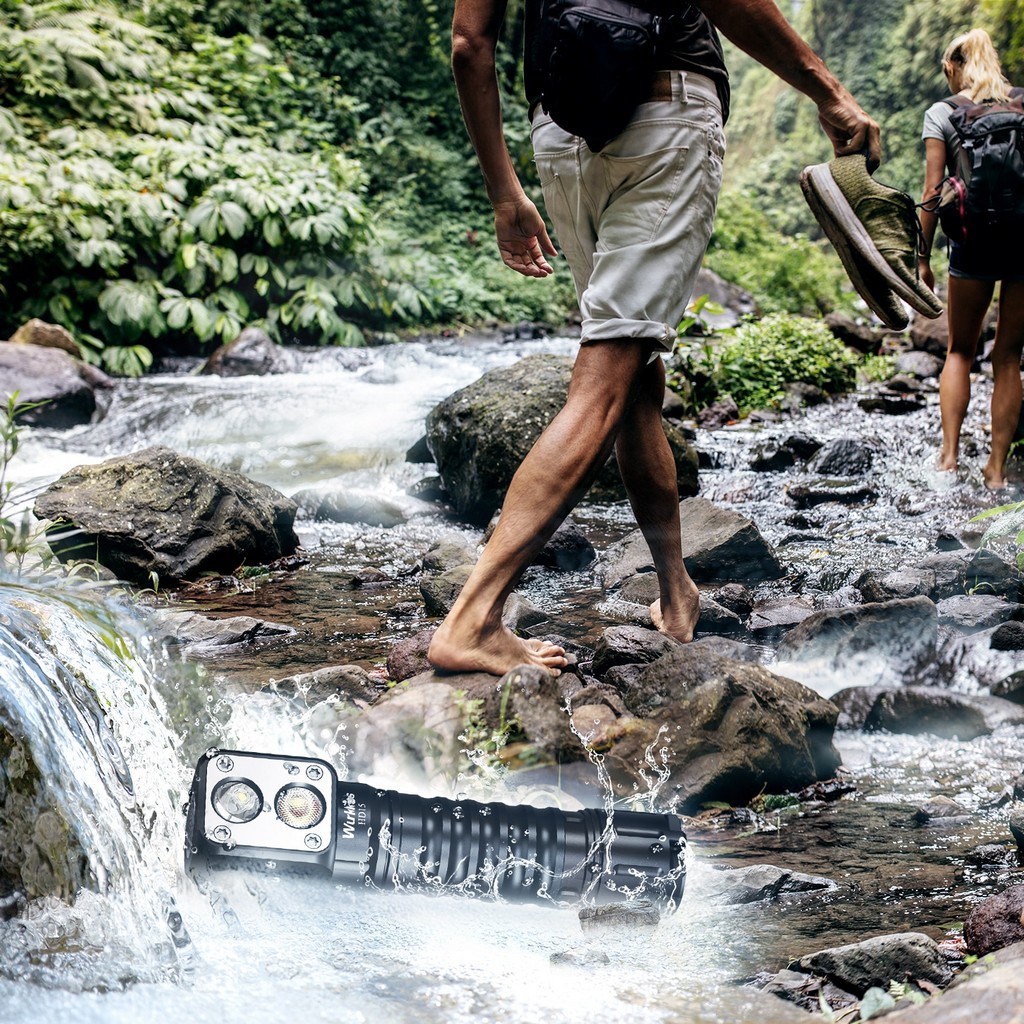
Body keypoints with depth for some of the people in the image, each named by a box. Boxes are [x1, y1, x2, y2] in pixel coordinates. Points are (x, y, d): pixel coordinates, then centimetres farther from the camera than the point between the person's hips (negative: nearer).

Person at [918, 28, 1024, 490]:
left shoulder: (942, 113, 5)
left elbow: (933, 190, 0)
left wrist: (923, 257, 4)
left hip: (974, 239, -1)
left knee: (960, 351, 13)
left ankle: (949, 453, 2)